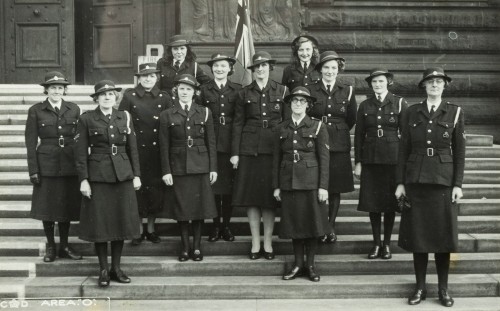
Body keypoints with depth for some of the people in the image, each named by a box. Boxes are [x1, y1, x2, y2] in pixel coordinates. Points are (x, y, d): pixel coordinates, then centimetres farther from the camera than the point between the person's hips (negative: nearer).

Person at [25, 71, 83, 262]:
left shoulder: (74, 110, 6)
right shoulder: (36, 111, -1)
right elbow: (30, 142, -1)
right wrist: (33, 170, -7)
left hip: (69, 166, 2)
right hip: (46, 165, -2)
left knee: (67, 205, 8)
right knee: (47, 207, 4)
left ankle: (64, 246, 20)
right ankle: (50, 247, 18)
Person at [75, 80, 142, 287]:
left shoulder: (124, 117, 9)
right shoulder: (87, 119, 0)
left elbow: (132, 148, 11)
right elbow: (81, 152, -2)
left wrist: (136, 175, 6)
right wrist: (83, 179, -8)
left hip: (123, 176, 3)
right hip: (97, 176, -3)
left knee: (122, 222, 5)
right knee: (100, 223, 0)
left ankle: (116, 268, 17)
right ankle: (103, 270, 11)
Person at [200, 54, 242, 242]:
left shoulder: (237, 90, 7)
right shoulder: (204, 90, 6)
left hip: (230, 143, 0)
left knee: (229, 184, 3)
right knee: (213, 184, 1)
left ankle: (226, 225, 13)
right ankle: (216, 225, 11)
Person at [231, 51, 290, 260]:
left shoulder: (282, 91, 5)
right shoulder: (244, 93, 7)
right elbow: (237, 124, 7)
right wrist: (235, 153, 0)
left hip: (273, 148, -1)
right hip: (249, 148, 1)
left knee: (270, 197, 2)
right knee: (250, 196, 2)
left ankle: (268, 244, 12)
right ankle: (255, 243, 12)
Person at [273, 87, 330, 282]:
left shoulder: (317, 126, 0)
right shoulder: (282, 129, 8)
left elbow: (324, 158, -3)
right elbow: (276, 158, 11)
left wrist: (323, 186, -9)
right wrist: (276, 185, 6)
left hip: (311, 182, -2)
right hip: (289, 182, 3)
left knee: (313, 221, 2)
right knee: (293, 222, 6)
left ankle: (310, 264, 15)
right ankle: (298, 264, 17)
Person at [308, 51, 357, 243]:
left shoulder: (347, 91, 6)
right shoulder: (310, 90, 3)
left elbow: (351, 120, 12)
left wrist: (338, 132, 12)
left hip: (339, 146, 1)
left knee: (335, 189, 5)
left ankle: (331, 227, 15)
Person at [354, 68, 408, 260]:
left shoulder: (399, 104, 1)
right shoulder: (364, 106, 8)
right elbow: (358, 135, 9)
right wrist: (358, 162, 4)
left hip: (392, 158, -2)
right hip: (370, 158, 2)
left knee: (390, 201, 3)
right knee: (372, 202, 3)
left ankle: (387, 244, 13)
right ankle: (376, 243, 13)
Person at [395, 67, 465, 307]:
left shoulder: (455, 112, 3)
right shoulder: (412, 112, 6)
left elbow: (459, 152, 2)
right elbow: (403, 149, 6)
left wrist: (458, 184, -4)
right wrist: (400, 182, 1)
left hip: (443, 180, -1)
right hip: (416, 179, 1)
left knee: (442, 233, 2)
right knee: (417, 233, 4)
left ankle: (443, 289, 13)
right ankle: (420, 287, 14)